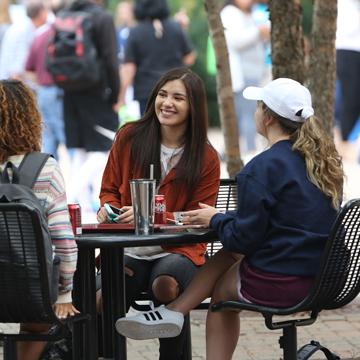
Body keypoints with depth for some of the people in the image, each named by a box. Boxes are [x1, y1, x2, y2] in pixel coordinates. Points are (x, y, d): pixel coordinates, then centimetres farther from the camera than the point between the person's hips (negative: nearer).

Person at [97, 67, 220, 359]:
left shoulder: (206, 158, 2)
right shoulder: (129, 138, 7)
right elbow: (110, 189, 19)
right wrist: (108, 208, -6)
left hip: (179, 250, -1)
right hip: (128, 249, 1)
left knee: (166, 284, -36)